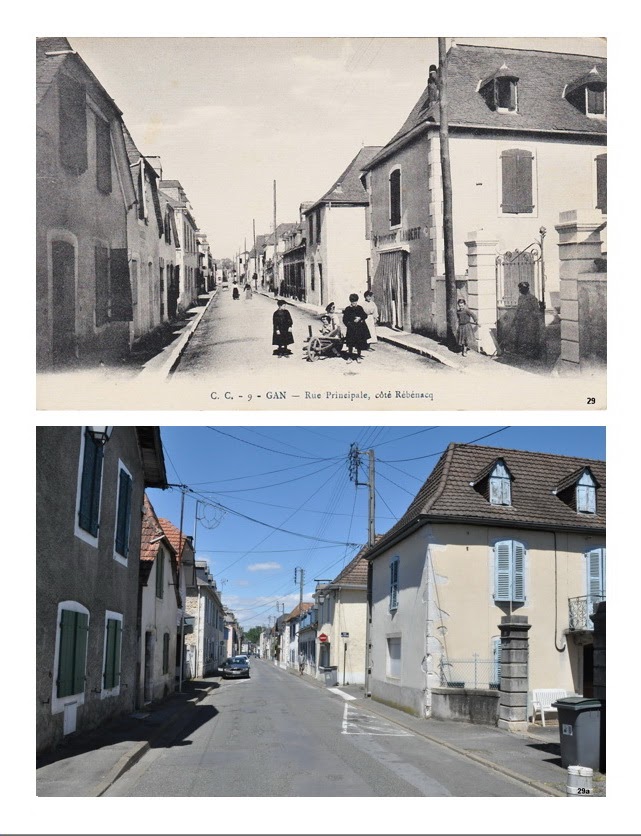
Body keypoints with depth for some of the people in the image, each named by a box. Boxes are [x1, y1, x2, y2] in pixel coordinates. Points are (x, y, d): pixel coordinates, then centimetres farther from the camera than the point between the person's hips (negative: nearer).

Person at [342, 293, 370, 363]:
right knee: (350, 344, -1)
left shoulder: (359, 308, 6)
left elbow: (365, 315, 8)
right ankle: (349, 357, 8)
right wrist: (349, 324, -9)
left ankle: (358, 357, 15)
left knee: (359, 343, 4)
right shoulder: (347, 309, 0)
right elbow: (345, 320, 2)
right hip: (351, 329, -2)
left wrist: (360, 318, -9)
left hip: (360, 329, 2)